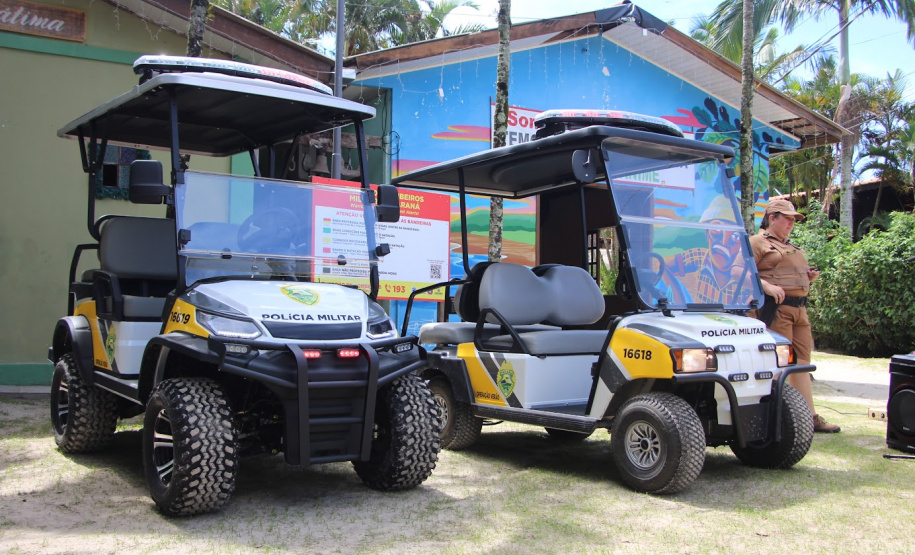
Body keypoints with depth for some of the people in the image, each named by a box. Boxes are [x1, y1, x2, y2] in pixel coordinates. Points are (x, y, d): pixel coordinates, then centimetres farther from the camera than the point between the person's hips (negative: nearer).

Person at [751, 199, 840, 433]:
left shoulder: (792, 247, 27)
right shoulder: (757, 243, -1)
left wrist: (810, 276, 14)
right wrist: (766, 286, -25)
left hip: (800, 308, 8)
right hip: (777, 309, -8)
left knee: (802, 361, 9)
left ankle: (810, 416, 13)